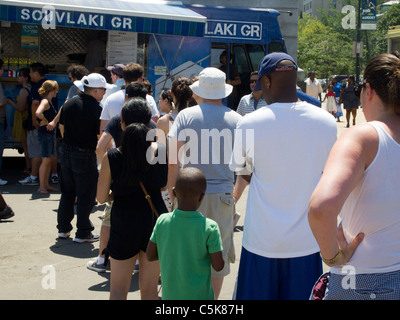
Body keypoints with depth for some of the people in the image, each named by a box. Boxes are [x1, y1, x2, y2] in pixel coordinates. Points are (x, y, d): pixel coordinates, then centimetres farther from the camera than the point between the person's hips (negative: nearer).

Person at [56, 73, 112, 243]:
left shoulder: (69, 103, 3)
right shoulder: (96, 109, -17)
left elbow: (61, 128, 13)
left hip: (66, 152, 7)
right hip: (85, 156, -7)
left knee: (67, 192, 17)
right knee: (86, 195, 5)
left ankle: (63, 229, 25)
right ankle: (82, 233, 12)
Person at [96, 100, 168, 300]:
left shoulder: (112, 157, -13)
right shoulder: (161, 151, -9)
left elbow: (101, 198, -7)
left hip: (124, 225, -1)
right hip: (156, 222, 2)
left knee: (118, 289, 16)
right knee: (149, 289, 16)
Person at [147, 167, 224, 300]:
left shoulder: (162, 221, -8)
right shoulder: (209, 227, -17)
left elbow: (150, 255, 2)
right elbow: (218, 266, -12)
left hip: (169, 294, 3)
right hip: (199, 296, -3)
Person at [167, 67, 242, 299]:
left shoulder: (186, 116, -2)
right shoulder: (236, 120, 1)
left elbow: (173, 159, -6)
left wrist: (173, 194, 3)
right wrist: (237, 195, 14)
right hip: (222, 195, 1)